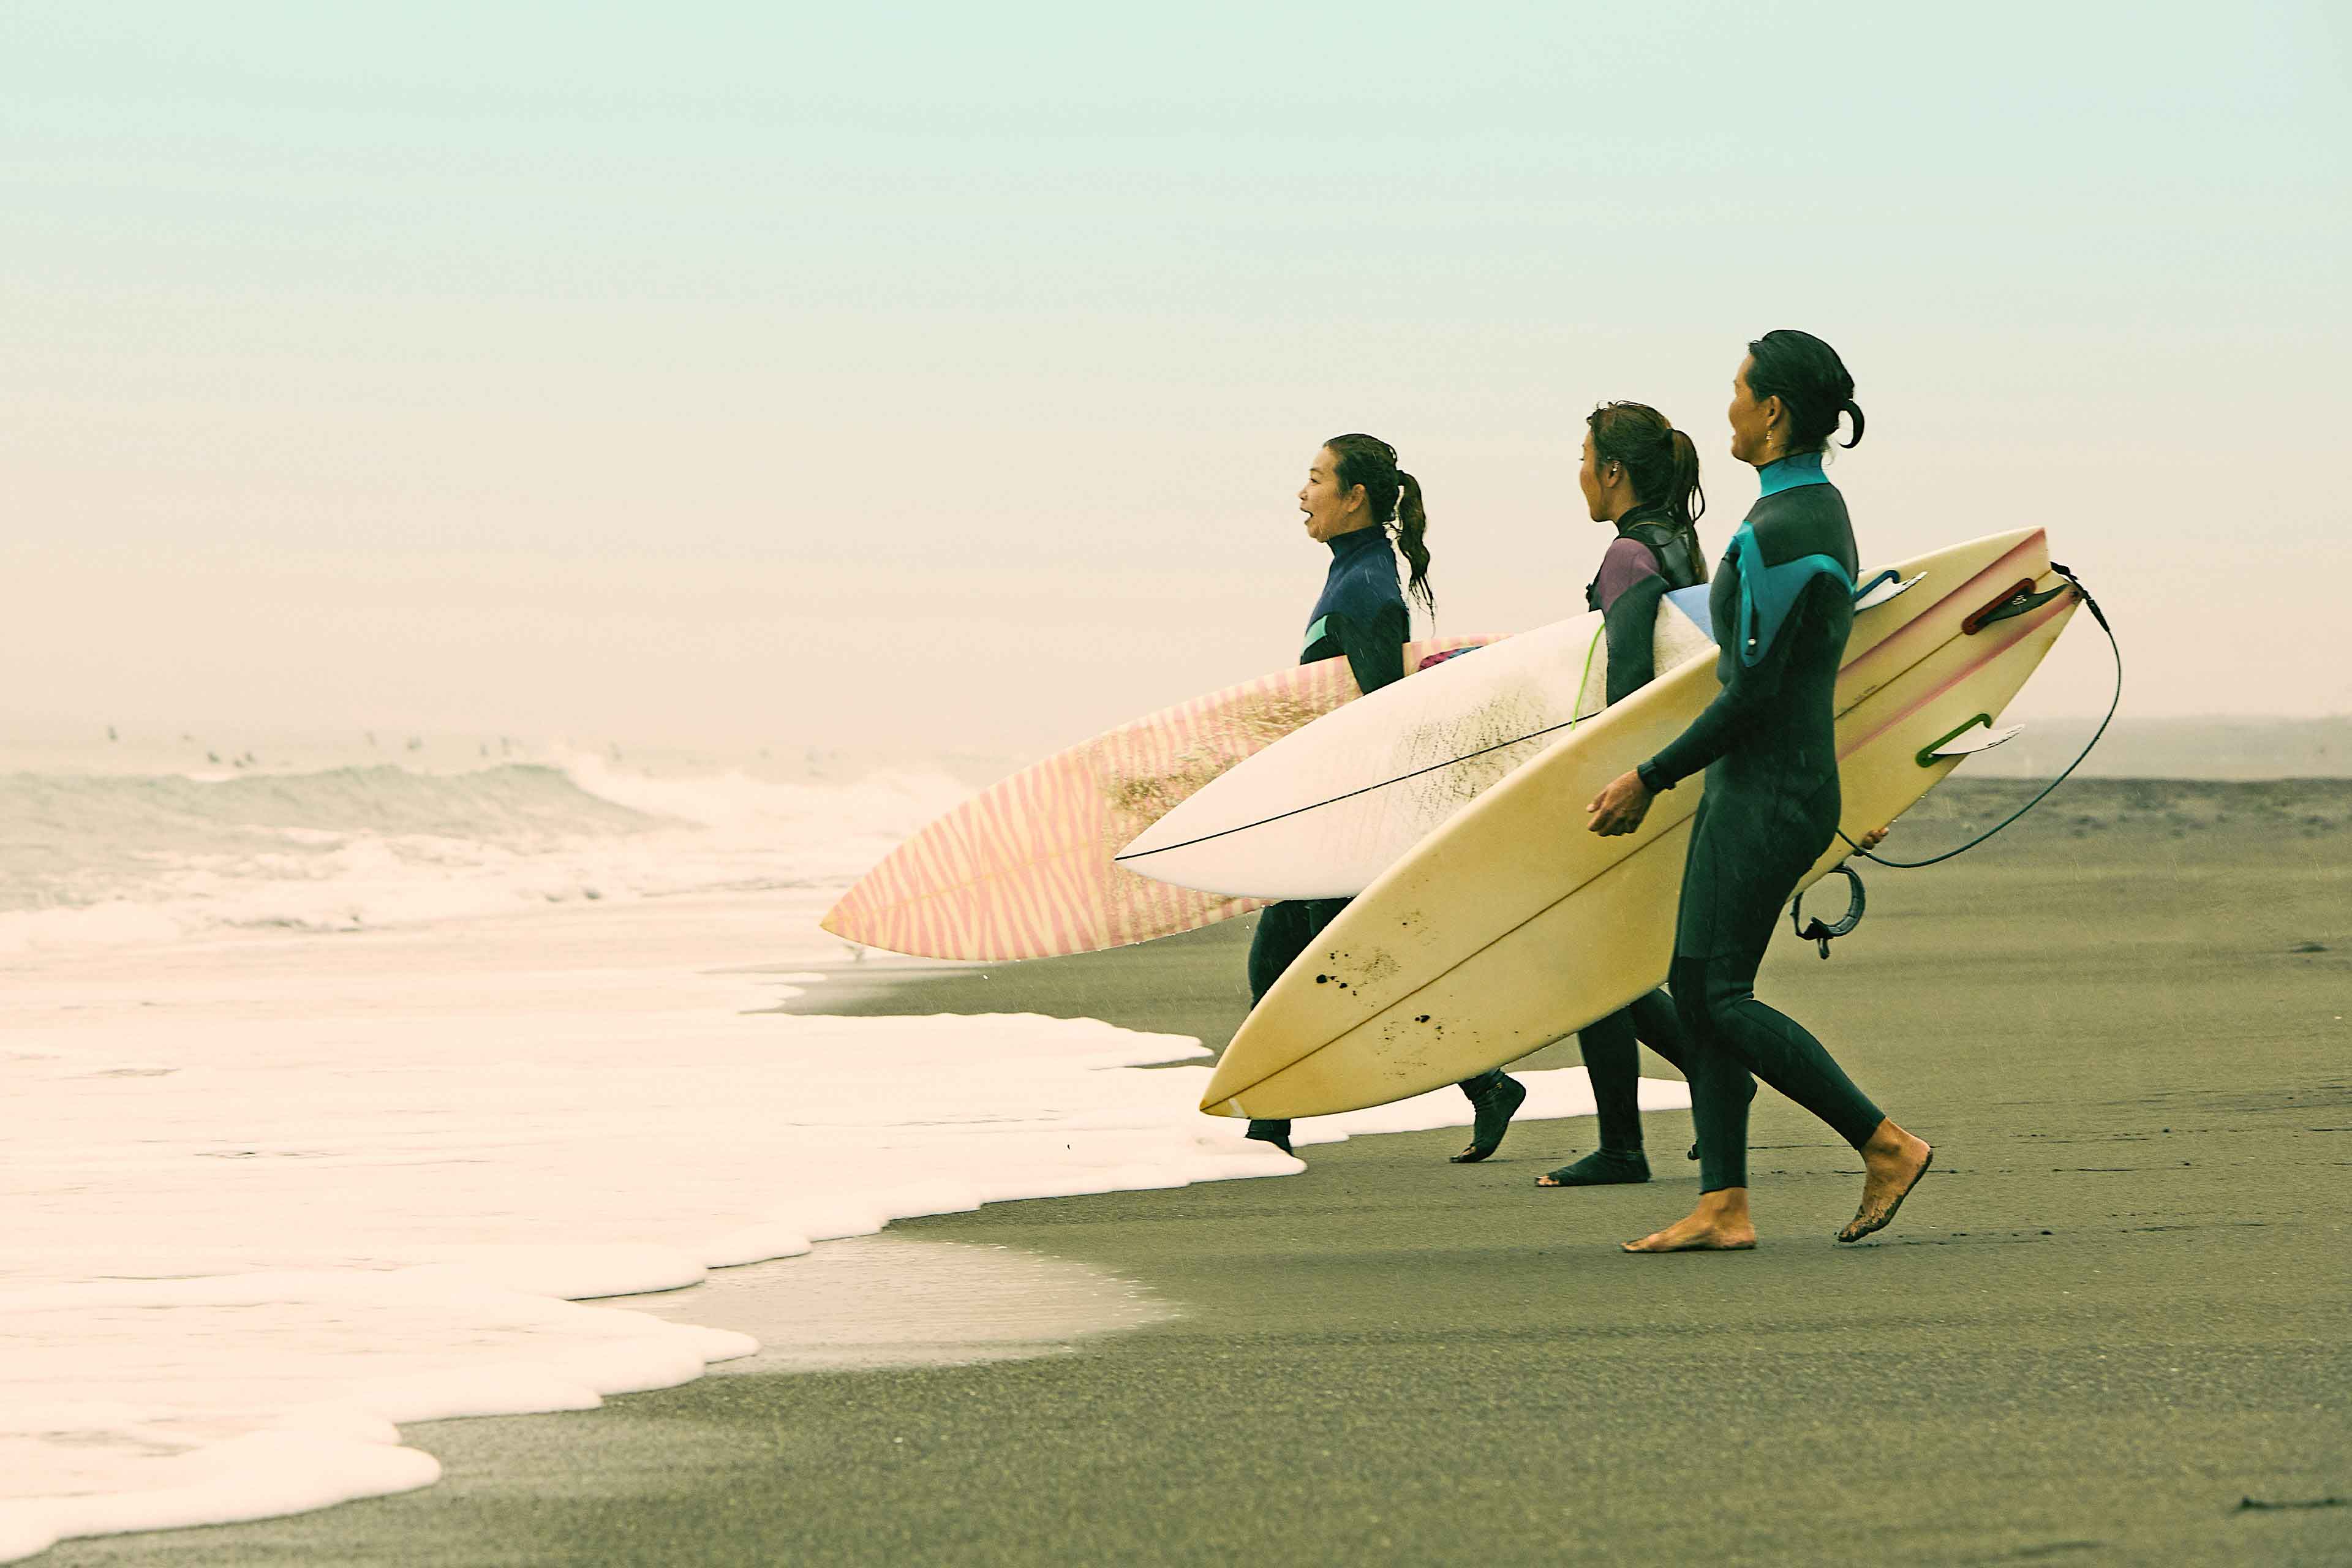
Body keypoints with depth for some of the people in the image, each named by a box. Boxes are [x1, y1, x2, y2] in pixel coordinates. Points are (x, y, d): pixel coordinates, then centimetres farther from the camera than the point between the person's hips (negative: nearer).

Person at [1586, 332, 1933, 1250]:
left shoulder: (1779, 533, -19)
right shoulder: (1821, 508, 13)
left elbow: (1753, 692, -21)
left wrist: (1650, 778, -13)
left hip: (1770, 793, -10)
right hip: (1753, 787, 10)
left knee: (1721, 994, -8)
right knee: (1696, 986, 7)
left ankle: (1888, 1145, -3)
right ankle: (1723, 1206, 7)